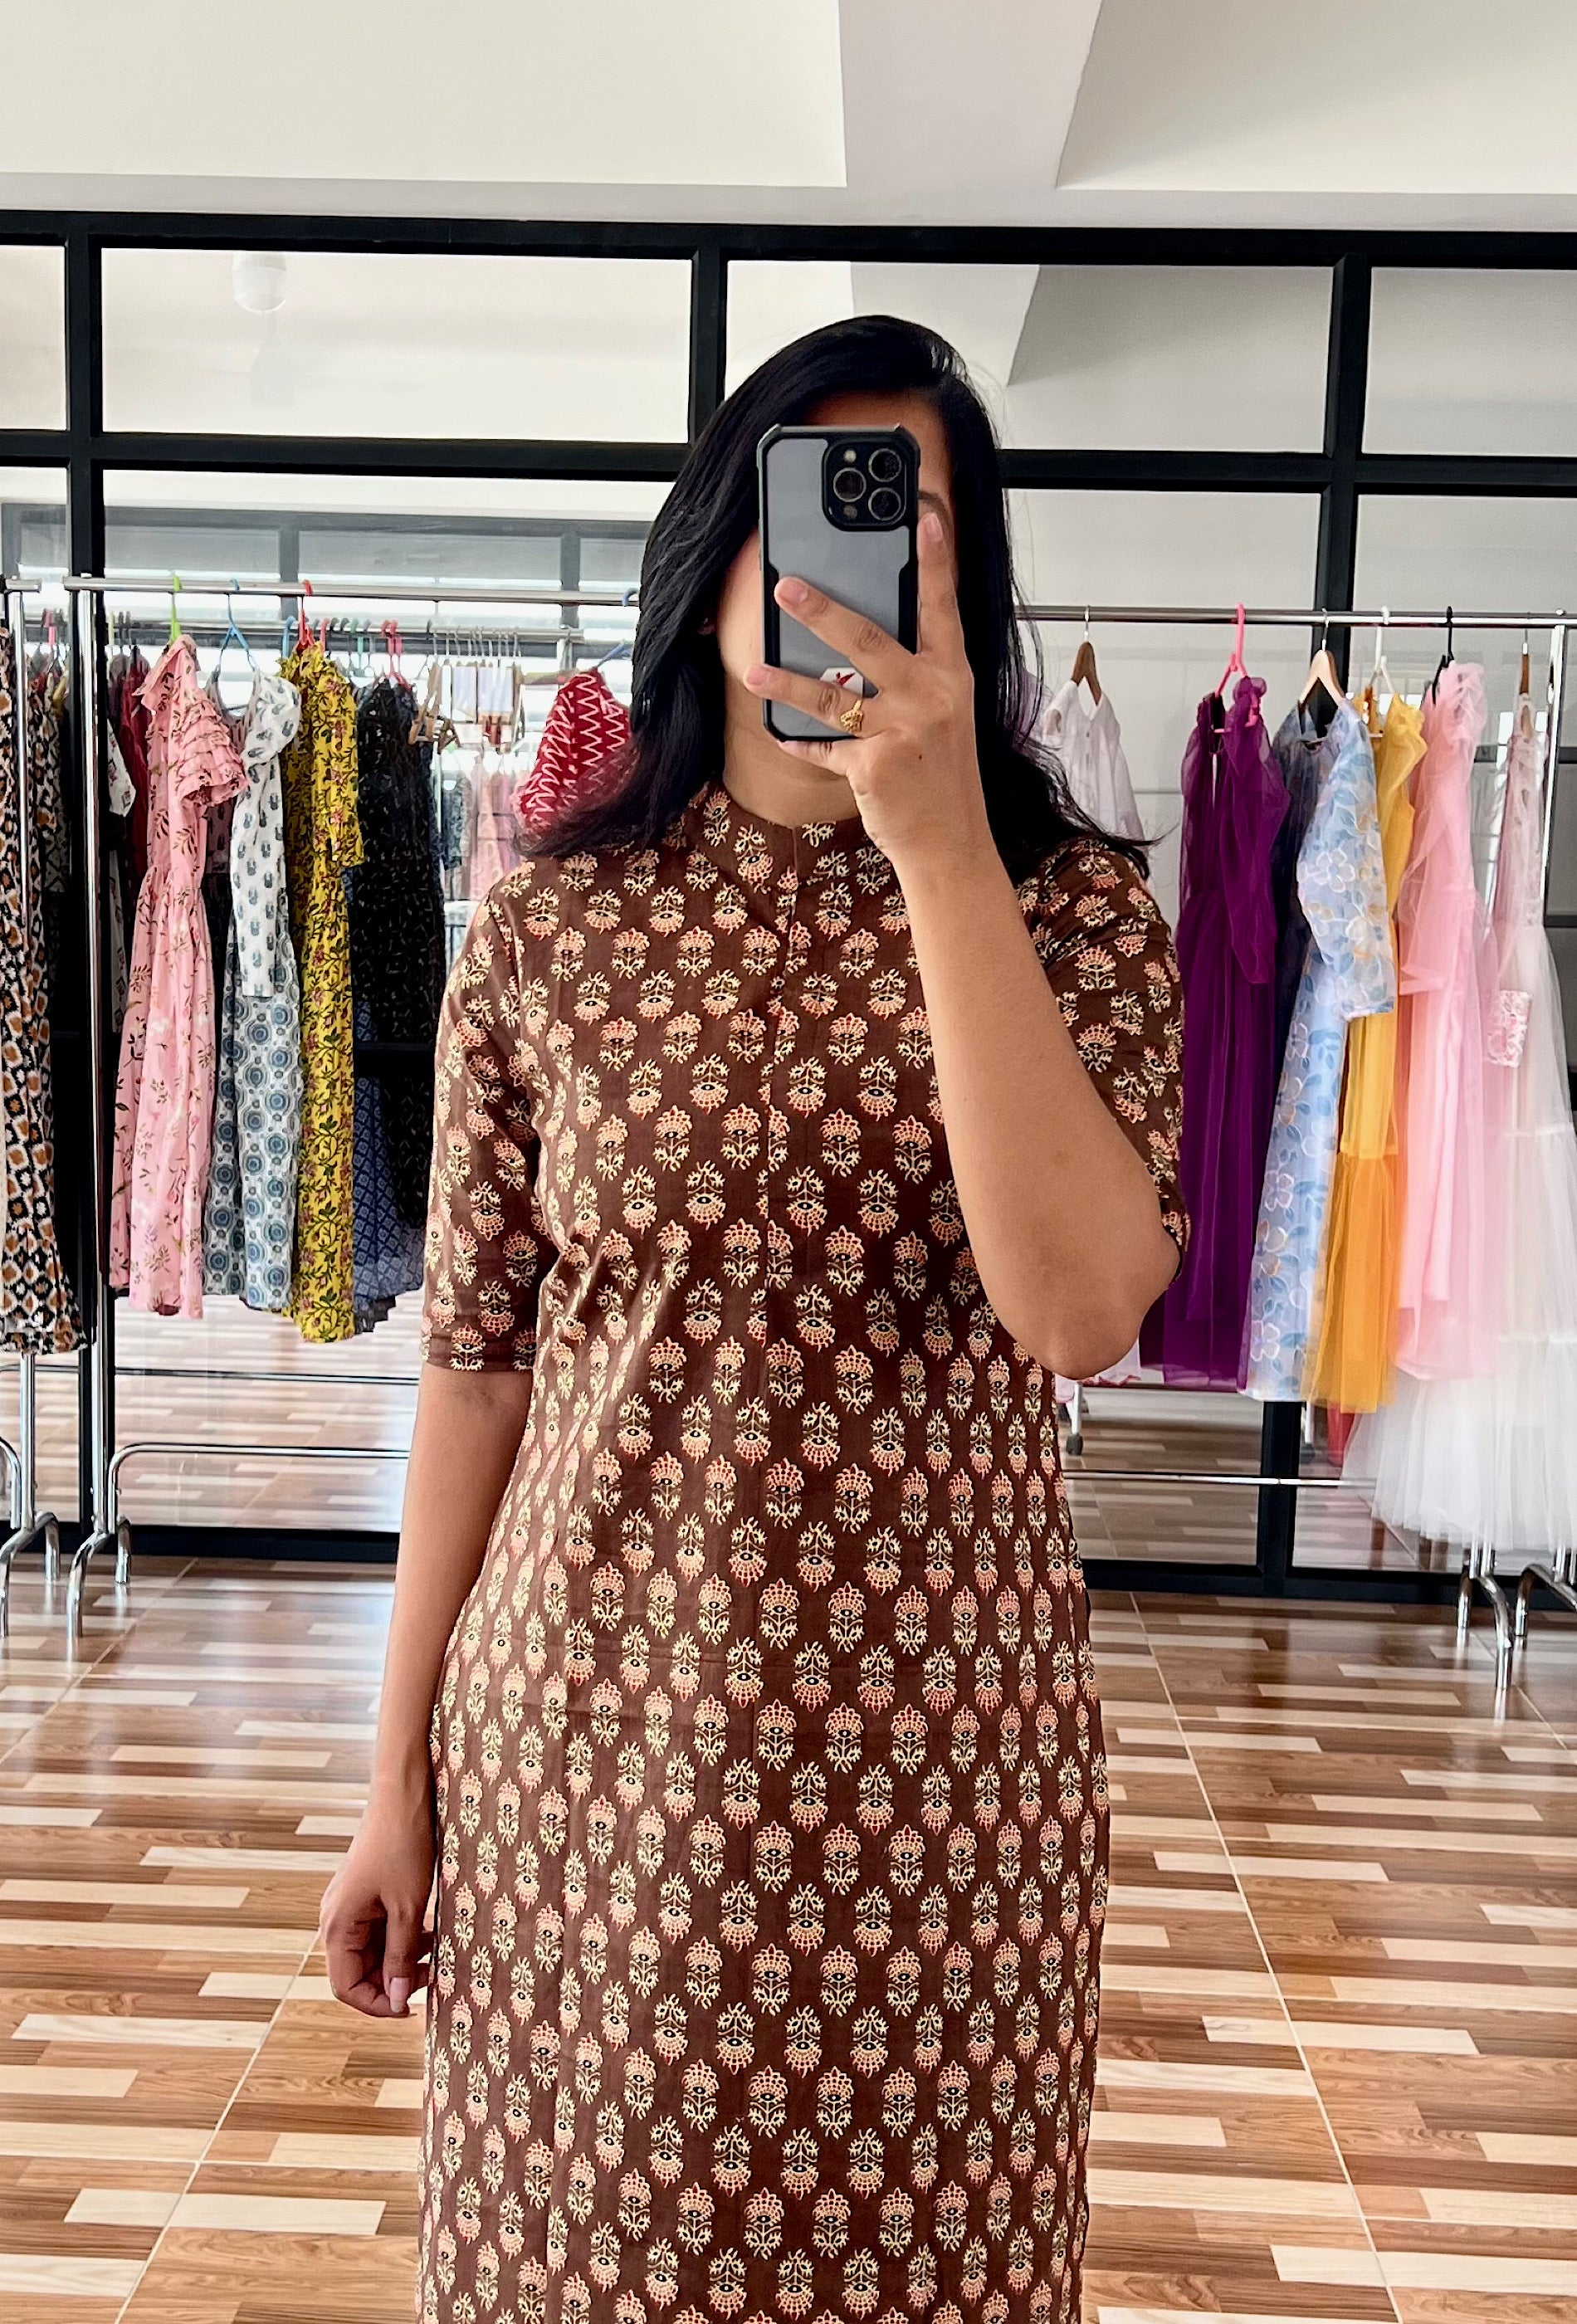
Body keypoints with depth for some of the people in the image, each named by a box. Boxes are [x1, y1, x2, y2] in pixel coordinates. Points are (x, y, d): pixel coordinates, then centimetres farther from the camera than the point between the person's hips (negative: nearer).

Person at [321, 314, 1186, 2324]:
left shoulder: (1071, 909, -5)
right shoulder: (551, 925, -2)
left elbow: (1079, 1314, -21)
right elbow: (476, 1349, 1)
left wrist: (938, 845, -24)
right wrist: (397, 1777, 4)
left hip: (934, 1751, 0)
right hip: (584, 1733, 1)